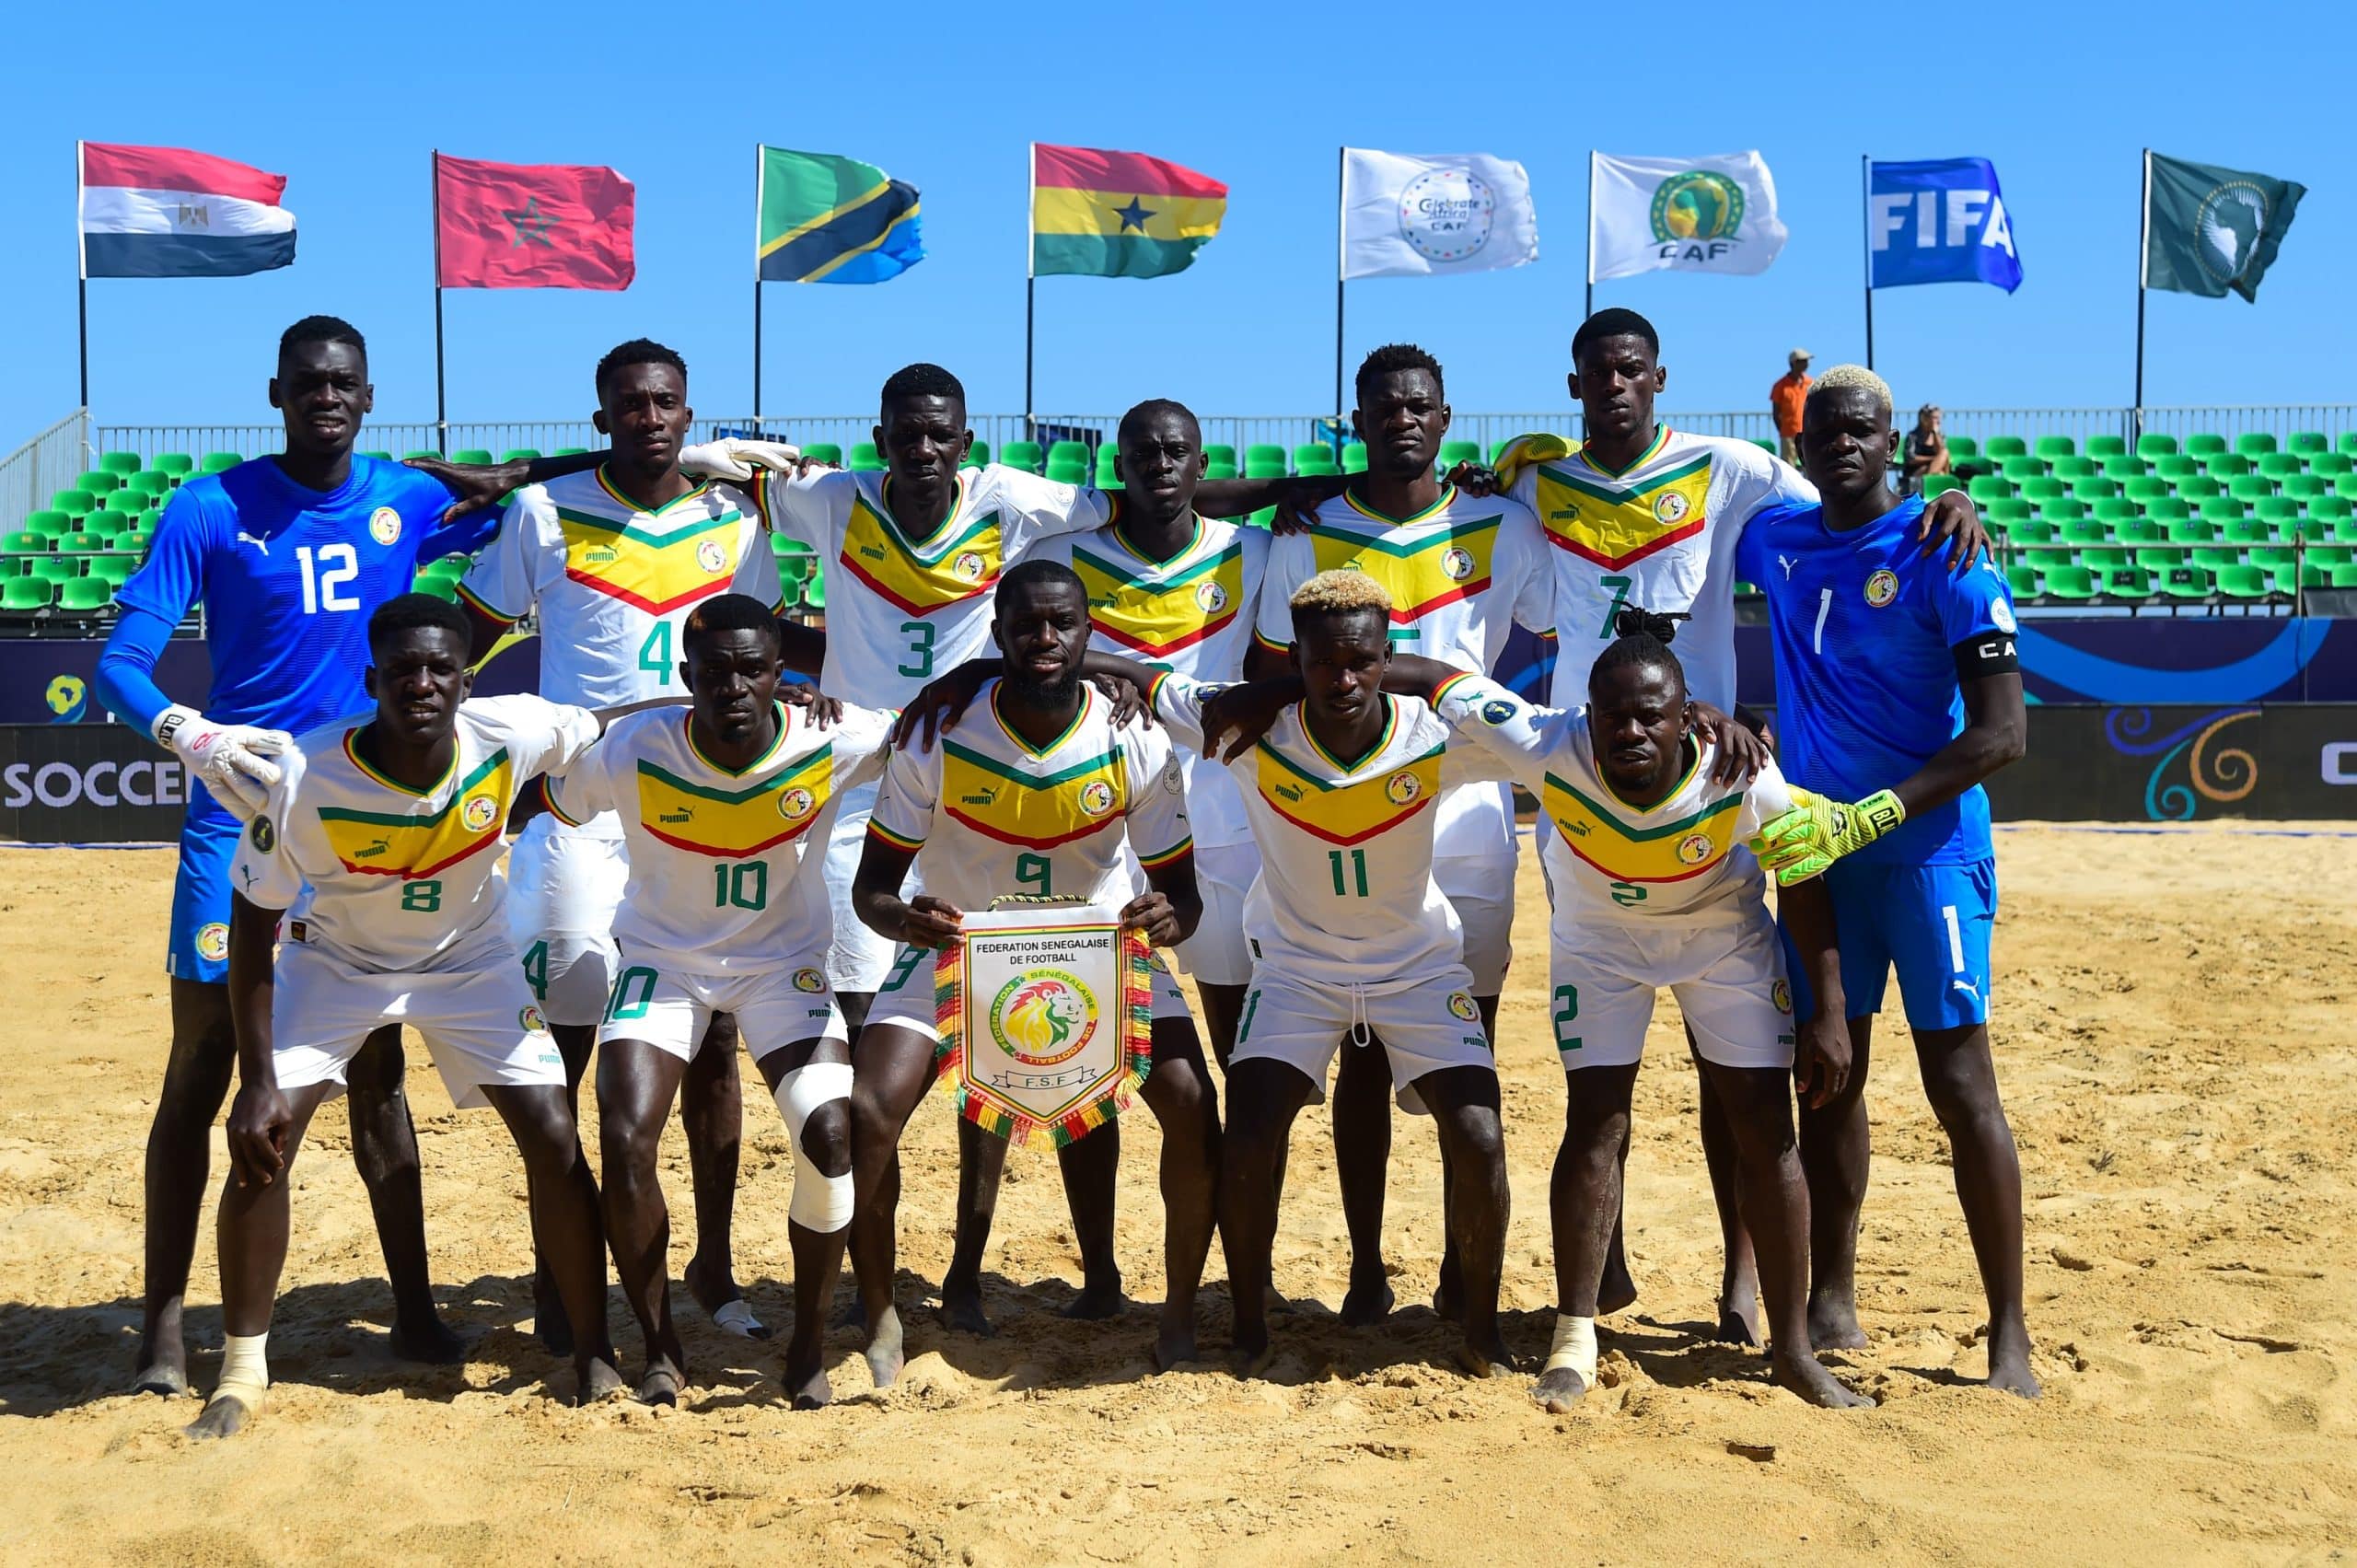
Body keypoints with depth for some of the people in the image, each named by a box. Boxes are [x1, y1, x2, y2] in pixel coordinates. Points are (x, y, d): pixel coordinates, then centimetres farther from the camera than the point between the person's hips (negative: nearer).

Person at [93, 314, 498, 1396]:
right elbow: (119, 664, -12)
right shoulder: (209, 510, -7)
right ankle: (164, 1327, 10)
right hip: (240, 821, -3)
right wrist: (188, 735, -33)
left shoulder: (407, 501, 4)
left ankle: (414, 1309, 18)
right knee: (200, 1071, 0)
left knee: (376, 1068, 9)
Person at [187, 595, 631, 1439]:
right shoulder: (309, 778, -31)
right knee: (261, 1138, -14)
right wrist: (257, 1079, -22)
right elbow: (253, 927, -20)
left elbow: (607, 727, -8)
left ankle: (595, 1355, 6)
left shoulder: (510, 736, -28)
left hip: (470, 960, 1)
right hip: (334, 960, -1)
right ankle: (243, 1369, 6)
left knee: (555, 1138, -10)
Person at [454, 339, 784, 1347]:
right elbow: (473, 633, 6)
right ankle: (554, 1274, 13)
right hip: (580, 808, -2)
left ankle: (712, 1264, 20)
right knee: (562, 1045, 0)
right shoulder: (545, 513, -1)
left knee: (713, 1043, 7)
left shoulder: (733, 520, 7)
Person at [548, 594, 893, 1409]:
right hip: (663, 961, 0)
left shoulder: (831, 743, -20)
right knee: (624, 1141, -20)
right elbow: (540, 804, -5)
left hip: (784, 965, 0)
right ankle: (660, 1347, 4)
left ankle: (809, 1349, 2)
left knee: (833, 1137, -21)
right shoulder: (633, 752, -21)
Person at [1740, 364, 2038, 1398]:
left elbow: (2002, 734, -15)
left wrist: (1860, 819, -23)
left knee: (1959, 1082, -6)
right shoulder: (1777, 539, 6)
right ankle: (1831, 1302, 21)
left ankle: (2009, 1336, 1)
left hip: (1928, 852, -5)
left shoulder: (1941, 556, -11)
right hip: (1814, 848, 6)